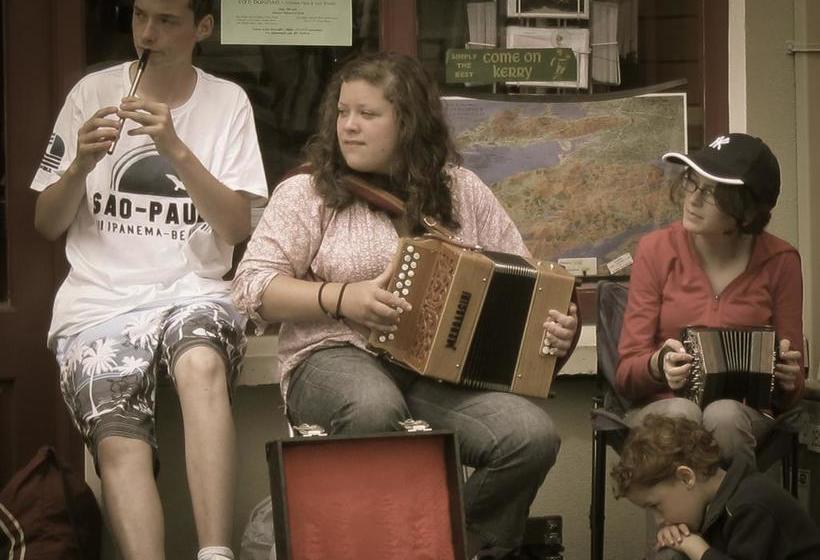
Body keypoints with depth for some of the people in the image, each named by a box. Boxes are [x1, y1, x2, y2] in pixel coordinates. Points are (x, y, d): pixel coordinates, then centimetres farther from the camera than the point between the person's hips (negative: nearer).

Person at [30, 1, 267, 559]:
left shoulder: (228, 102, 7)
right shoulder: (92, 93, 9)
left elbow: (238, 228, -2)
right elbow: (47, 225, 11)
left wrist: (176, 150, -14)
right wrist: (82, 164, -9)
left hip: (193, 291, -1)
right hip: (99, 301, 1)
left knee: (202, 365, -37)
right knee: (120, 445, -27)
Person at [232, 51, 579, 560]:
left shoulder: (462, 191, 13)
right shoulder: (309, 192, 6)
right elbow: (253, 288, 0)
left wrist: (556, 322, -6)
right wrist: (341, 298, -14)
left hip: (444, 368, 3)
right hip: (339, 357, -3)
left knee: (533, 436, -25)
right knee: (375, 409, -41)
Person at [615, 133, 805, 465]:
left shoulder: (779, 261, 3)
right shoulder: (656, 250, 2)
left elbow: (792, 388, 8)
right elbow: (626, 374, -1)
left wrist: (788, 379, -16)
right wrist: (659, 364, -23)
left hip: (743, 415, 0)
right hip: (661, 408, 0)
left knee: (723, 416, -34)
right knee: (680, 413, -35)